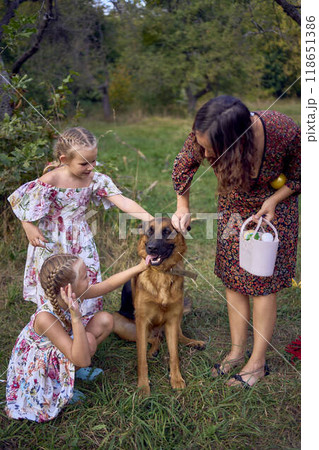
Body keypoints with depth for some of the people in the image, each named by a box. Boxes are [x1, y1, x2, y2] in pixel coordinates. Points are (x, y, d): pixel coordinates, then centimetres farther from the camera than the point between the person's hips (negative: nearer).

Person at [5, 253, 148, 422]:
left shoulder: (75, 294, -20)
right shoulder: (45, 317, -39)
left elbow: (109, 283, -3)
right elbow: (83, 360, -41)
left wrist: (140, 267, -6)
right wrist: (76, 318, -50)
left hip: (58, 353, 8)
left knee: (104, 319, -4)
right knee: (88, 340, -31)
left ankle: (72, 369, 7)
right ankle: (62, 386, -6)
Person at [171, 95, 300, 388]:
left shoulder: (285, 133, -36)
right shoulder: (206, 135, -29)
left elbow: (299, 176, -14)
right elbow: (184, 164, -6)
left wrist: (272, 202, -26)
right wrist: (183, 208, -10)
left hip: (276, 203, -3)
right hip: (234, 205, 3)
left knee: (262, 281, -1)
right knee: (233, 277, 6)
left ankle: (258, 362, 14)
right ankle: (237, 351, 23)